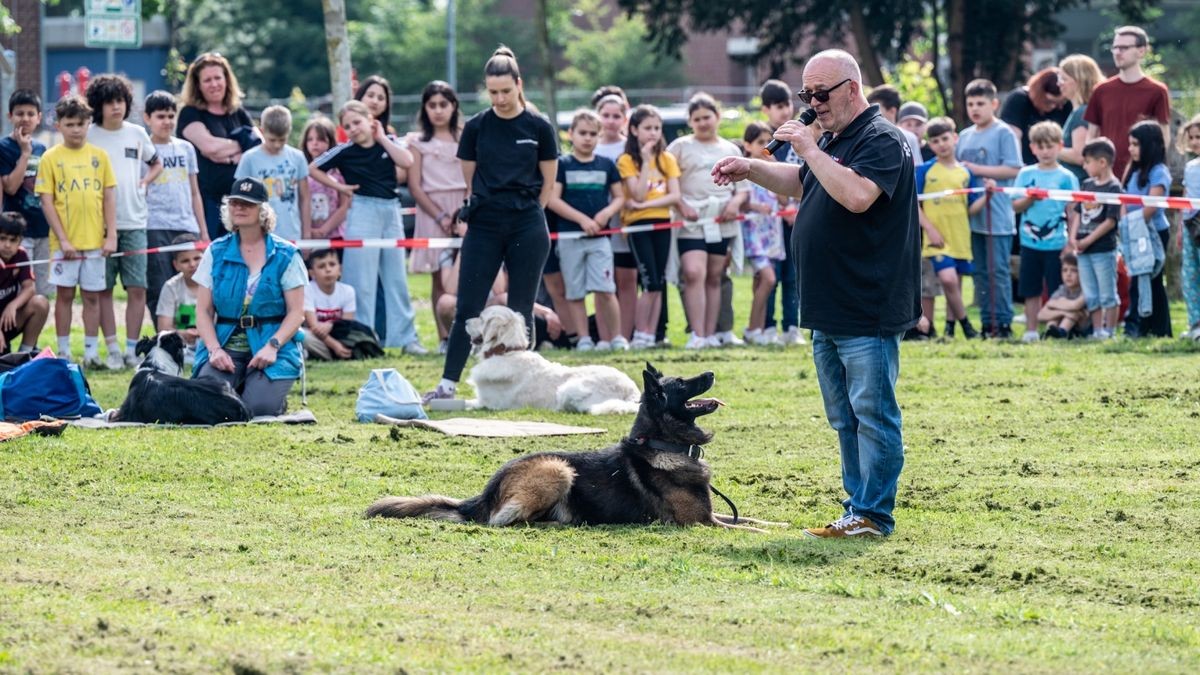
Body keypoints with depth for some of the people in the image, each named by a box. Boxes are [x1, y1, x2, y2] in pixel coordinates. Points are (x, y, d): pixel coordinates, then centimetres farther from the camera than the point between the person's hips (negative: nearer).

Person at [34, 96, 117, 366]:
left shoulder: (99, 156, 5)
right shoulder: (51, 158, -1)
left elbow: (109, 197, 6)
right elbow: (47, 201, -4)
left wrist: (111, 235, -1)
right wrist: (63, 239, -10)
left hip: (95, 241, 2)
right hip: (65, 241, -2)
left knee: (92, 295, 6)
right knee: (64, 294, 3)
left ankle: (91, 352, 12)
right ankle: (63, 352, 9)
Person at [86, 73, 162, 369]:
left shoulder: (137, 134, 8)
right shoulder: (88, 136, -1)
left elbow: (156, 164, 24)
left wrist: (145, 181, 5)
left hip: (134, 222, 2)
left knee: (137, 289, -2)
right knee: (103, 289, 1)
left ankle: (132, 349, 4)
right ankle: (113, 350, 5)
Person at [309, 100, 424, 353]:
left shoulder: (387, 144, 5)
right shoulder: (345, 152, -2)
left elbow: (407, 161, -12)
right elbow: (313, 169, 4)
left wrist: (381, 138, -6)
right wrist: (339, 187, -1)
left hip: (391, 211, 3)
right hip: (363, 211, -3)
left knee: (397, 278, 8)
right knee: (363, 281, -3)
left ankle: (406, 337, 12)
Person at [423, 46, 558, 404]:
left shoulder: (539, 128, -1)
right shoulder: (476, 128, 3)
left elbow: (548, 183, 6)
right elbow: (471, 179, 11)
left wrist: (524, 213, 6)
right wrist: (488, 209, 9)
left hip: (527, 229, -1)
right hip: (483, 227, 1)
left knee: (520, 311, 2)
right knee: (468, 308, -1)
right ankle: (448, 384, 1)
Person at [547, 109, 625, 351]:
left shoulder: (606, 165, 9)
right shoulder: (562, 164, 1)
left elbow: (619, 197, 12)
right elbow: (553, 200, -6)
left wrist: (607, 212, -10)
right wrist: (582, 219, -14)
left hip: (599, 236, 1)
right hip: (570, 237, 0)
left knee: (604, 289, -8)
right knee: (575, 292, 3)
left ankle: (616, 338, 0)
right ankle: (583, 339, 8)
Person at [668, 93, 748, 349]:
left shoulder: (731, 150, 17)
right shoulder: (680, 147, 8)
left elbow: (744, 187, 17)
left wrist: (736, 201, -5)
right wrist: (681, 205, -13)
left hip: (723, 222, 3)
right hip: (691, 221, -3)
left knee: (714, 277, 6)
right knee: (694, 273, -18)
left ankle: (711, 333, 10)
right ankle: (697, 335, -21)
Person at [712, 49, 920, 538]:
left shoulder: (882, 141, -13)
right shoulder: (834, 140, 18)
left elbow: (858, 195, -30)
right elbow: (800, 182, 36)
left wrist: (811, 150, -22)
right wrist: (751, 169, 20)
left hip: (867, 313, -10)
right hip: (828, 312, 10)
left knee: (872, 413, -7)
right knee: (845, 419, 14)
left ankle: (873, 515, -6)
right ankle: (858, 505, 20)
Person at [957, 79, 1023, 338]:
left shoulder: (1004, 133, -4)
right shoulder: (965, 136, 15)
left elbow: (1013, 169, -12)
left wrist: (978, 170, -14)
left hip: (997, 217, -7)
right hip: (971, 216, 7)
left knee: (998, 271, -5)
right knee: (979, 272, 9)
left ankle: (1003, 322, -2)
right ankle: (987, 323, 14)